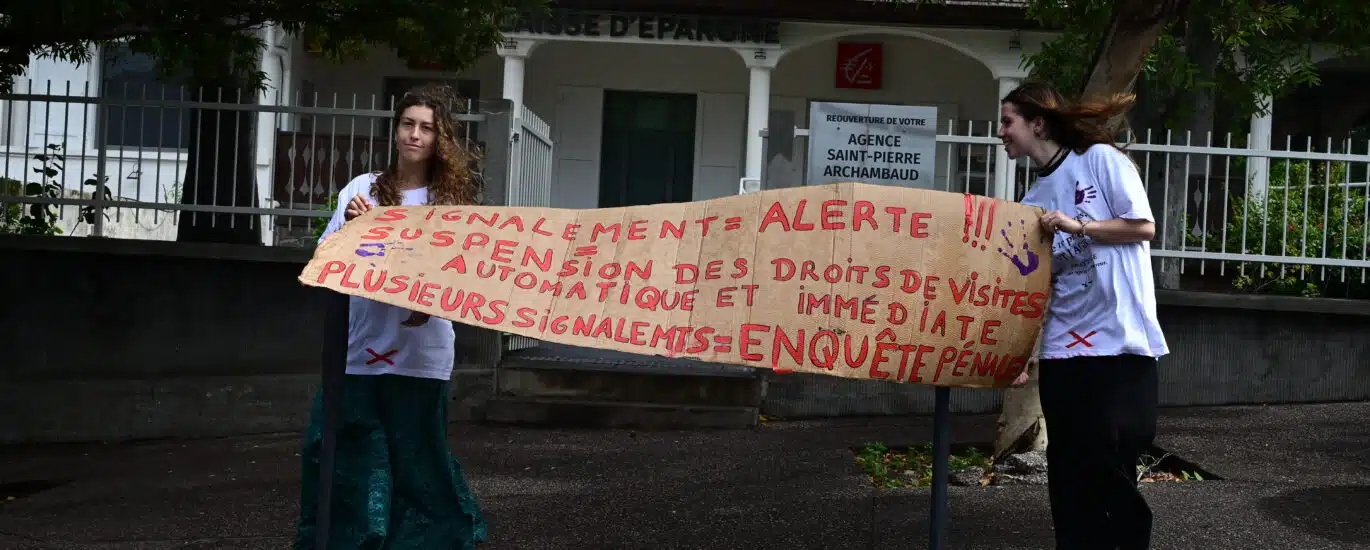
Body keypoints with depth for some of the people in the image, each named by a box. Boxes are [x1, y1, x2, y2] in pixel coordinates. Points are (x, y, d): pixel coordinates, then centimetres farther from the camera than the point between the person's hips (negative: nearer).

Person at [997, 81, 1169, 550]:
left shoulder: (1100, 158, -2)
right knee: (1067, 468, 7)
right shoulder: (1034, 199, 16)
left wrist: (1078, 226, -15)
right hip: (1061, 345, 6)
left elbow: (1144, 227, -7)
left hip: (1117, 337, -6)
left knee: (1107, 460, -5)